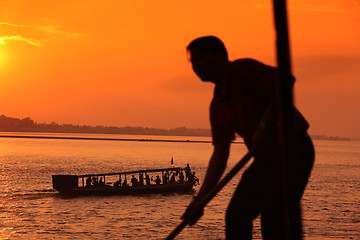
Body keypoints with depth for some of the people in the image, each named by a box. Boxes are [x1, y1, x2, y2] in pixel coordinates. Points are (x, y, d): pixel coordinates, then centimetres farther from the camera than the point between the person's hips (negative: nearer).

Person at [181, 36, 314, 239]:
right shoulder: (217, 105, 13)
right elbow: (220, 154, 11)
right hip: (266, 157, 9)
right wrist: (200, 199, 5)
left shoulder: (243, 69, -9)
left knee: (275, 217, -17)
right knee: (236, 215, 10)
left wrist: (265, 125, -27)